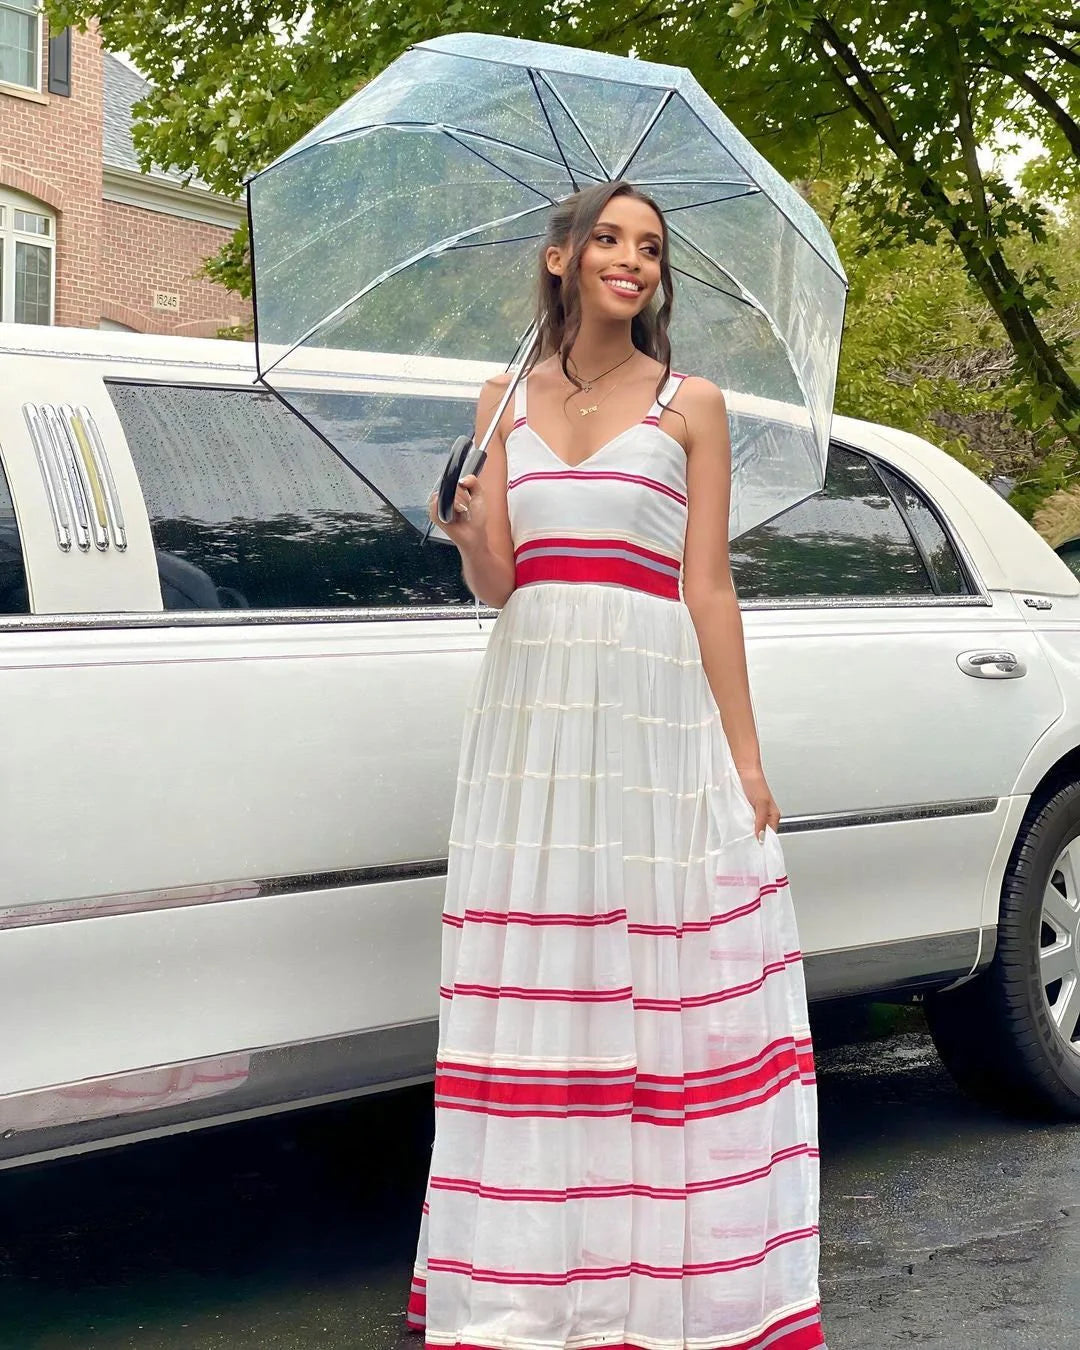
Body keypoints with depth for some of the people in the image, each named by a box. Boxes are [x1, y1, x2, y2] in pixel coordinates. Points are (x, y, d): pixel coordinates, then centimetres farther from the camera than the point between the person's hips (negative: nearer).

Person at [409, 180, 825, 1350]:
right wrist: (467, 530, -17)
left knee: (658, 984, -4)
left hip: (657, 705, -2)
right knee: (534, 991, 1)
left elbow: (707, 588, 1)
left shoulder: (690, 406, 6)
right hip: (532, 705, 2)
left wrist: (744, 760, -4)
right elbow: (494, 583, 6)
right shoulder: (504, 404, 13)